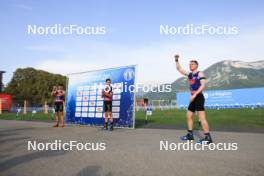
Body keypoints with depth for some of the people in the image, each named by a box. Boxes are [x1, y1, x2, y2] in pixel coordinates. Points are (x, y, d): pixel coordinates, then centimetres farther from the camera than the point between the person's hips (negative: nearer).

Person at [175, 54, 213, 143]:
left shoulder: (200, 73, -5)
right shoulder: (189, 74, 15)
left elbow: (203, 85, -16)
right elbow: (179, 69, 20)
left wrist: (194, 95, -24)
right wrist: (176, 60, 5)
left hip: (198, 97, -8)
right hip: (193, 98, 8)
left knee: (201, 117, -12)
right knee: (189, 116, 11)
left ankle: (208, 137, -9)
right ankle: (190, 135, 20)